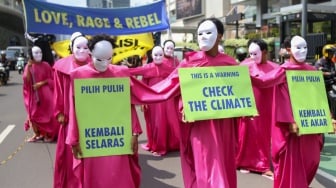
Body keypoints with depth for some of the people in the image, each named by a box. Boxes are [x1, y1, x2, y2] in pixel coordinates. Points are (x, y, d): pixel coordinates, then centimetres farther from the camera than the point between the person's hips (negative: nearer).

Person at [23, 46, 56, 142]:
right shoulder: (28, 66, 3)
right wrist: (28, 67, -17)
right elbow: (26, 80, -9)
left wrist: (42, 83, -15)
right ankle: (37, 134, 15)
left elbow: (51, 79, -1)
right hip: (33, 94, 2)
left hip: (45, 93, -1)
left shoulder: (45, 65, -1)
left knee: (46, 113, -1)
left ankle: (47, 134, 10)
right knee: (33, 114, 2)